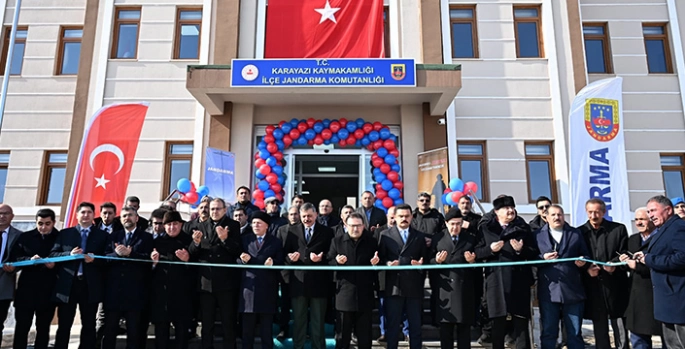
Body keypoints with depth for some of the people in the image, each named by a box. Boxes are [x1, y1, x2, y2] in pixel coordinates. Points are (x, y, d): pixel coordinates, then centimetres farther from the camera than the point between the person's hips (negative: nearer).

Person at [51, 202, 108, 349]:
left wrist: (94, 259, -16)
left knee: (89, 325, 7)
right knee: (64, 325, 7)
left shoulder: (103, 236, 7)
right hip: (67, 284, 1)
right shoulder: (65, 233, 10)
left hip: (90, 286, -1)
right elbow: (53, 254, 3)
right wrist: (69, 254, -13)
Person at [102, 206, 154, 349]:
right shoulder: (113, 236, 15)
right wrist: (117, 253, -16)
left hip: (134, 291, -2)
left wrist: (130, 253, -19)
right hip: (113, 290, 3)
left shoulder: (146, 237, 5)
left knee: (133, 331, 6)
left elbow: (149, 259, -8)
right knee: (109, 330, 8)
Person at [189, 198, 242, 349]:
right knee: (206, 322, 14)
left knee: (229, 322, 7)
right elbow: (193, 254, 6)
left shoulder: (233, 226, -1)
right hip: (206, 281, 3)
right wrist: (196, 243, -15)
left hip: (226, 281, -3)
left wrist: (225, 239, -25)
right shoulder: (202, 226, 9)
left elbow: (238, 252, -10)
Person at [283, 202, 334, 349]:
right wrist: (290, 257, -19)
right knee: (298, 319, 14)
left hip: (318, 282, -1)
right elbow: (286, 253, 3)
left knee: (318, 320, 11)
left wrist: (321, 258, -21)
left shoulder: (327, 232, 2)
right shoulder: (292, 231, 7)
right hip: (298, 281, 2)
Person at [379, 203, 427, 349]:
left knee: (415, 324, 10)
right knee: (392, 324, 7)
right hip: (394, 286, -2)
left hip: (414, 287, 2)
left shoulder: (420, 236, 12)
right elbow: (380, 257, 0)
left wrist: (421, 263, -13)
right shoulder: (385, 235, 5)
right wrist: (388, 263, -19)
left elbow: (425, 258, 9)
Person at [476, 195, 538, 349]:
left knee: (521, 321, 3)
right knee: (498, 322, 7)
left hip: (519, 281, 0)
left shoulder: (524, 227, 8)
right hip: (496, 281, 0)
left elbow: (534, 253, 5)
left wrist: (522, 250, -14)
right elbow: (477, 252, 4)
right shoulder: (486, 228, 7)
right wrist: (490, 249, -13)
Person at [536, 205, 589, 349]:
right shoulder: (538, 234, 7)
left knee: (575, 334, 10)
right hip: (548, 291, -1)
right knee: (548, 333, 8)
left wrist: (583, 261, -11)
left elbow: (586, 255, 10)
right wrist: (543, 257, -15)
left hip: (572, 290, 1)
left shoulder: (576, 233, 11)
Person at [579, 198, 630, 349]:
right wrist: (586, 268, -13)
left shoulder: (619, 229, 4)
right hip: (593, 287, 1)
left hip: (615, 285, -1)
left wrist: (614, 264, -16)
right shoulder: (579, 232, 4)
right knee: (599, 329, 10)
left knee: (620, 326, 3)